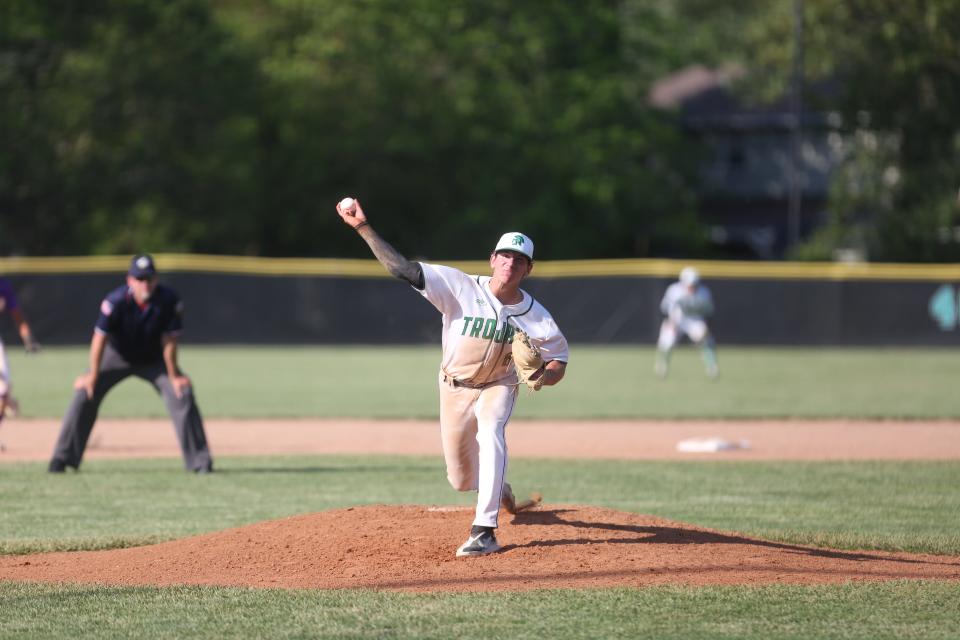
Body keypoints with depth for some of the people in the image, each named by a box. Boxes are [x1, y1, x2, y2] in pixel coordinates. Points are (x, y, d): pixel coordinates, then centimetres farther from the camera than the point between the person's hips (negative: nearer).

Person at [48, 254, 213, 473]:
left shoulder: (170, 301, -27)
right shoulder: (116, 301, -31)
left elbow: (169, 341, -20)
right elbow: (100, 337, -23)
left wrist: (173, 376, -14)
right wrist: (93, 375, -19)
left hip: (154, 360, 1)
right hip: (117, 356, -1)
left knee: (182, 394, -14)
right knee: (85, 393, -14)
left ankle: (199, 460, -7)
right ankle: (63, 457, -5)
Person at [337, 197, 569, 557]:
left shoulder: (535, 315, -18)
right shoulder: (461, 287, -23)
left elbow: (558, 360, -8)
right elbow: (404, 269, -28)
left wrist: (544, 376, -33)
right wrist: (364, 229, -37)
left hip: (498, 386, -1)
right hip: (455, 388, 1)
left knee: (491, 438, -32)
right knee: (461, 480, 9)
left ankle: (484, 531, -30)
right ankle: (499, 488, 48)